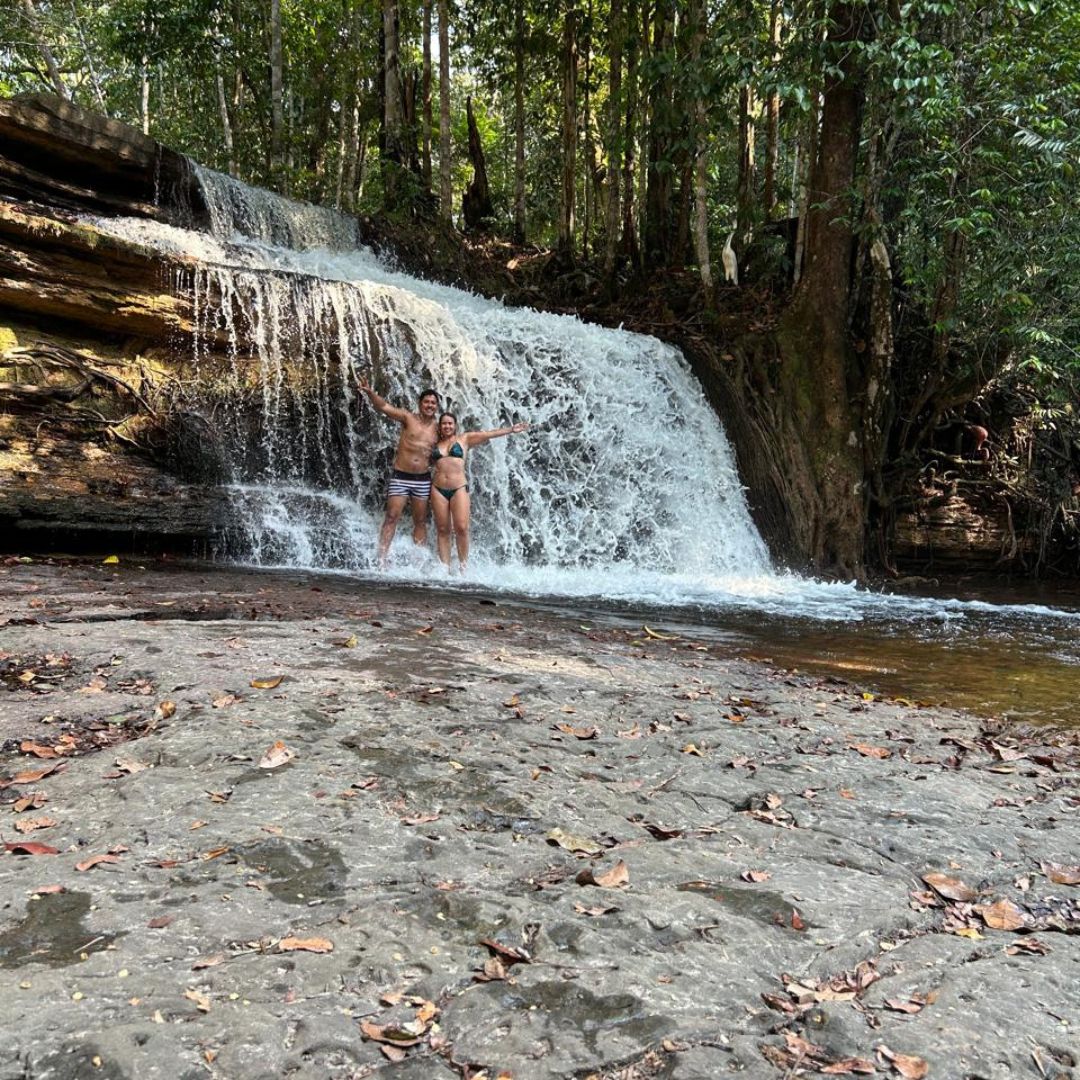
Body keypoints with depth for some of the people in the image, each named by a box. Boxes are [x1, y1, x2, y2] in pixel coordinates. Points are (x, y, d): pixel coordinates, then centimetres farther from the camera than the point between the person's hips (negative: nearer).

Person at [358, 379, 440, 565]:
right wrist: (370, 392, -26)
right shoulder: (408, 418, -1)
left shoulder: (438, 428, 8)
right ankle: (381, 559, -8)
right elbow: (384, 407, -11)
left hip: (422, 480, 3)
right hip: (400, 476, -3)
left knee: (420, 521, 8)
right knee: (392, 517, -8)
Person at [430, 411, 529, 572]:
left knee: (461, 528, -12)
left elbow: (490, 434, 6)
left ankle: (463, 565, -1)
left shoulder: (464, 439, 11)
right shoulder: (435, 444, 16)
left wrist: (511, 430, 2)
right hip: (438, 489, 2)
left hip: (459, 488, -2)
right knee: (442, 530, 1)